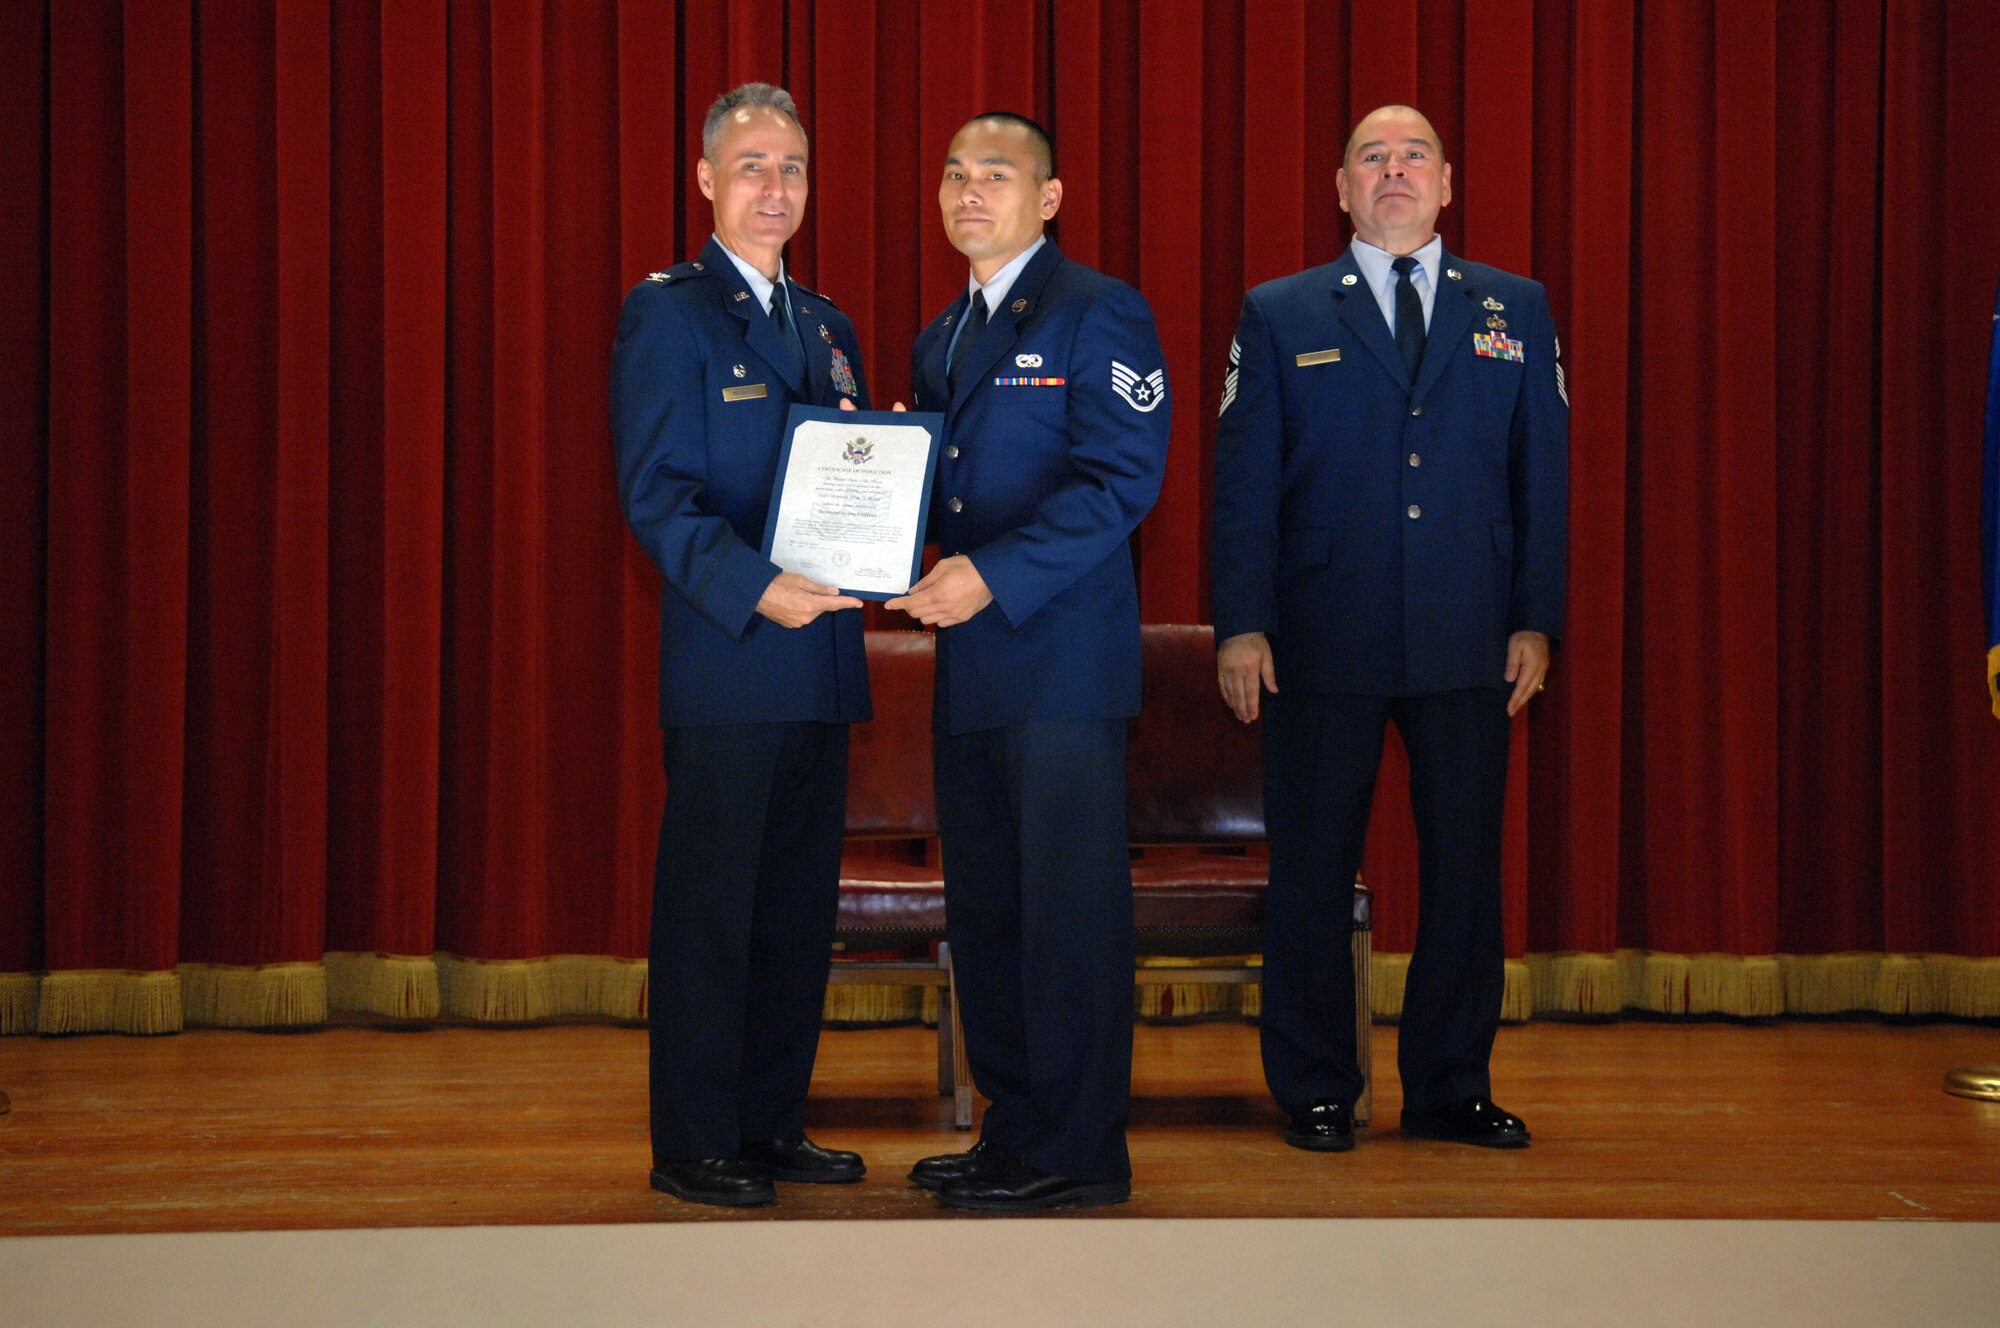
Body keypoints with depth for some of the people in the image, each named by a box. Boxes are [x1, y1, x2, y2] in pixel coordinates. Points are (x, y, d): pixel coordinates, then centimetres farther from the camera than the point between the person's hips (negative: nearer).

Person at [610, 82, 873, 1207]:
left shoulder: (826, 324, 19)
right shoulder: (669, 313, -3)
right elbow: (656, 493, -11)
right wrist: (756, 589, -23)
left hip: (821, 658, 7)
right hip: (726, 660, -7)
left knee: (801, 903, 11)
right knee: (710, 904, -2)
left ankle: (774, 1124, 21)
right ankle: (694, 1145, 6)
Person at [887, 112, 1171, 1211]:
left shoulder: (1097, 313, -4)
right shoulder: (941, 338, 21)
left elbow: (1121, 481, -14)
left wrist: (994, 574, -21)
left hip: (1061, 658, -8)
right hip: (971, 666, 8)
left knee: (1070, 907, -4)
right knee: (983, 905, 11)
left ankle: (1077, 1153, 2)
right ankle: (1013, 1129, 21)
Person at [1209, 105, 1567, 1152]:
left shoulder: (1514, 311, 11)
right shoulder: (1278, 316, 6)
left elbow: (1542, 474, 9)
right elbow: (1242, 484, 2)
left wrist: (1536, 619, 2)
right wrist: (1240, 626, -6)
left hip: (1470, 647, 2)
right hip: (1323, 644, -1)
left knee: (1465, 867, 6)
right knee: (1313, 870, 4)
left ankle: (1451, 1087, 19)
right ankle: (1315, 1091, 16)